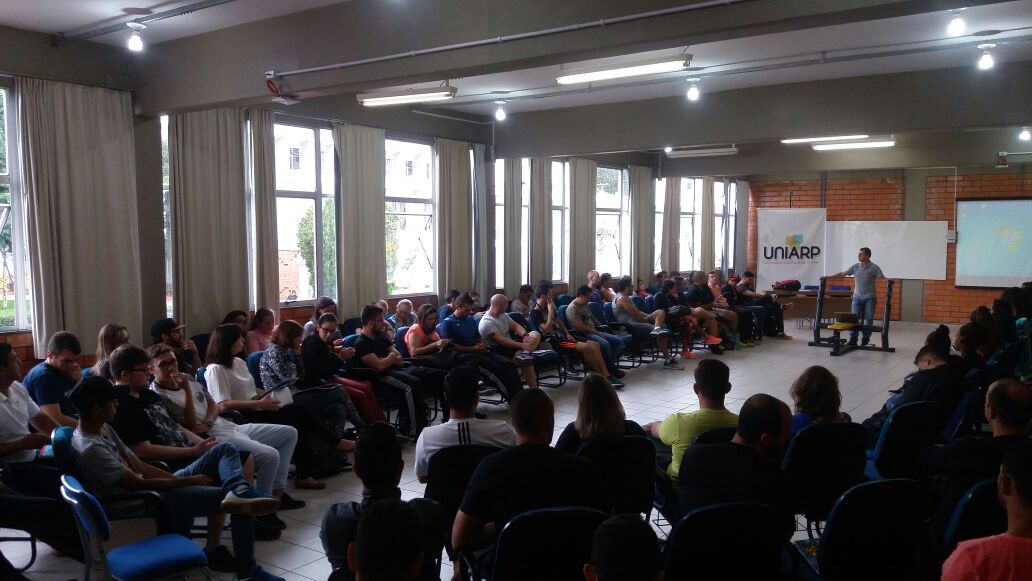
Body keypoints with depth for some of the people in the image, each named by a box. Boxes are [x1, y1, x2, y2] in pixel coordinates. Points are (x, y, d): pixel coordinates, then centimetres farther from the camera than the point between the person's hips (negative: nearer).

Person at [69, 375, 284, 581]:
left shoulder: (103, 429, 10)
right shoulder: (90, 448, -21)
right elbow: (138, 484, -20)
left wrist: (180, 479, 0)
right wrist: (188, 481, -13)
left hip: (160, 486, 10)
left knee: (225, 450, -6)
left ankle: (239, 493, -34)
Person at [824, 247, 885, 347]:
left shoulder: (874, 267, -3)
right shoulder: (855, 267, 8)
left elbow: (882, 278, -9)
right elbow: (842, 273, 11)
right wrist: (828, 277, 7)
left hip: (869, 298, -3)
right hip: (857, 297, 3)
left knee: (868, 319, 1)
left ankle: (865, 339, 10)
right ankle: (853, 339, -2)